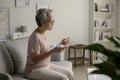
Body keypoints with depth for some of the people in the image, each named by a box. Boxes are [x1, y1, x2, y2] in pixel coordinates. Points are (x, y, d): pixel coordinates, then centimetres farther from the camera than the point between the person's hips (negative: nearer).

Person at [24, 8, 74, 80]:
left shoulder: (43, 34, 6)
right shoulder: (35, 37, -22)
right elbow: (34, 59, -25)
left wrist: (60, 45, 1)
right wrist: (53, 51, -30)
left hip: (47, 65, 9)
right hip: (35, 70, -9)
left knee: (70, 74, 2)